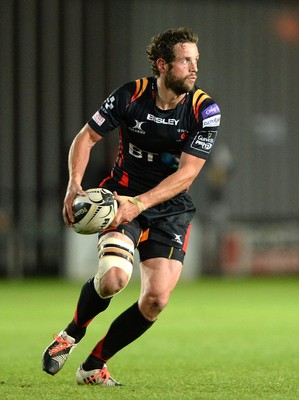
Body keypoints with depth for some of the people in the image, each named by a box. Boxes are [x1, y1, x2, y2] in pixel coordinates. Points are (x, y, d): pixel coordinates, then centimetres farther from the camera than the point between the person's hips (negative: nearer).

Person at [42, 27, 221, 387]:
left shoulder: (204, 110, -12)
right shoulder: (131, 95, -11)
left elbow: (186, 174, -15)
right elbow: (86, 137, 0)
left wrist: (140, 203, -27)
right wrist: (75, 185, -16)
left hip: (171, 208, 2)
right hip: (123, 197, -1)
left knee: (156, 299, -13)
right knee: (113, 276, -28)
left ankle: (94, 365, 8)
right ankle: (72, 333, 4)